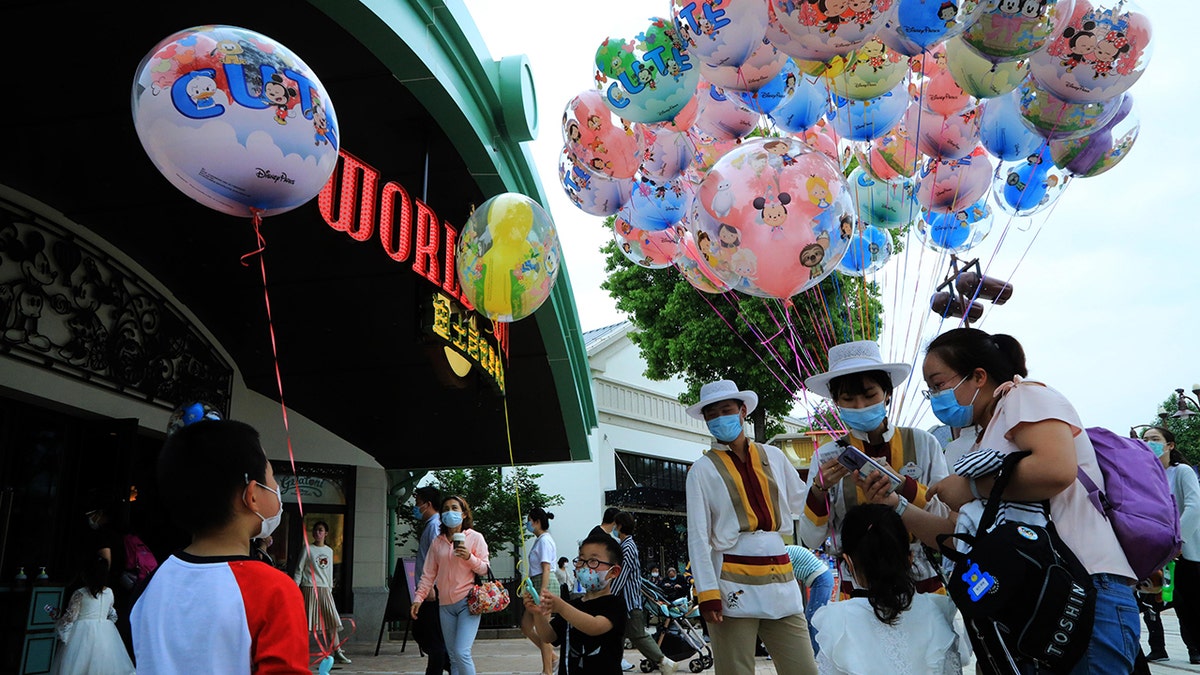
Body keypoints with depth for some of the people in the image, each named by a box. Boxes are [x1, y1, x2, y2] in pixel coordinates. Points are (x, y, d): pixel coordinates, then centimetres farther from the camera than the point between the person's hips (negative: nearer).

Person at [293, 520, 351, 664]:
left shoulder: (329, 551, 15)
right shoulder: (307, 549, 1)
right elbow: (299, 569, 0)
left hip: (324, 589, 4)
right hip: (309, 588, -4)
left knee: (331, 621, -1)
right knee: (307, 621, -4)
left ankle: (337, 652, 0)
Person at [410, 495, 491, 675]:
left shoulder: (475, 538, 0)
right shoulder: (437, 542, 10)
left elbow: (485, 569, -3)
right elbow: (428, 574, 10)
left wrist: (469, 558, -18)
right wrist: (418, 599, 1)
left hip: (468, 602, -4)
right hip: (445, 605, 5)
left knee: (461, 653, -17)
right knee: (453, 657, 8)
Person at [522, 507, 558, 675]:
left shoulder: (544, 540, -12)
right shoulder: (540, 540, 17)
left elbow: (546, 568, -19)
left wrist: (542, 593, -24)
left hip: (545, 584, -10)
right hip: (537, 585, 10)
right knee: (526, 626, 11)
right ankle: (553, 658, 19)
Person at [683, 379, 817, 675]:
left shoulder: (773, 456, 10)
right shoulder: (703, 469, -1)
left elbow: (802, 502, 14)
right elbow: (698, 538, -4)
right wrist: (707, 593, -10)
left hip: (781, 579, 3)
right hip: (734, 584, -3)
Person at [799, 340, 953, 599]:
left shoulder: (923, 443, -2)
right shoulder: (827, 456, -1)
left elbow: (949, 520, -7)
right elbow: (811, 539, -4)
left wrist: (901, 484, -21)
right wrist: (819, 489, -21)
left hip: (924, 586, 0)